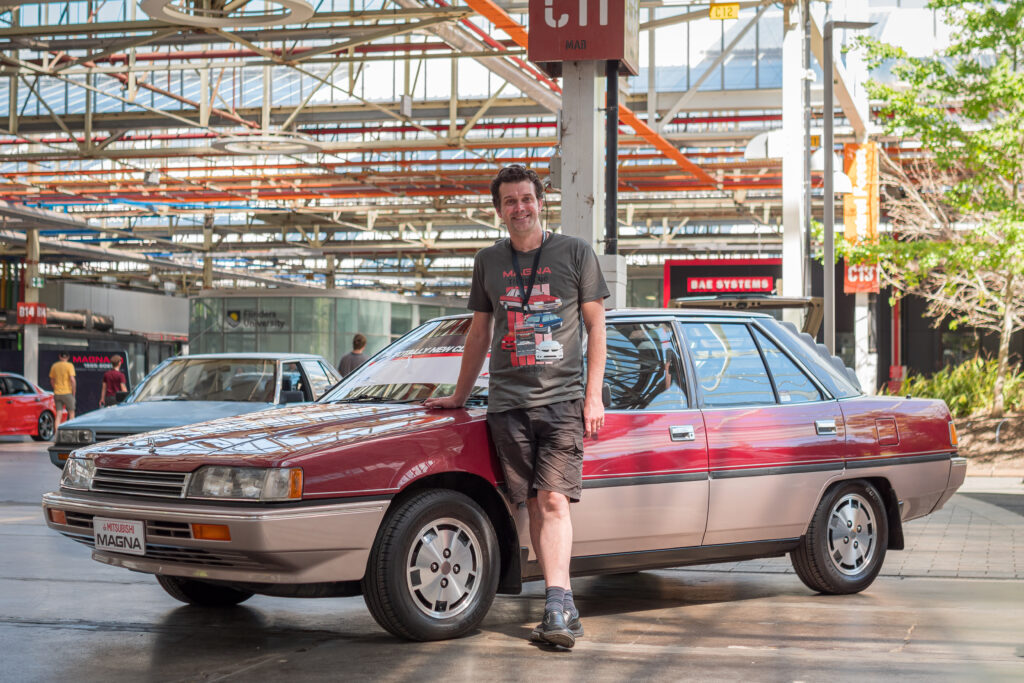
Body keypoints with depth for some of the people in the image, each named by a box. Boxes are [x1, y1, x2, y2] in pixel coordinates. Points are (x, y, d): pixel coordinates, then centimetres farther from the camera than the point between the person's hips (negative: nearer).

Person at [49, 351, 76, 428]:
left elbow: (52, 381, 13)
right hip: (67, 393, -4)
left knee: (58, 415, 4)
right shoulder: (69, 365, -7)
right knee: (71, 414, 7)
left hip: (57, 394, 4)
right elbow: (72, 380, -15)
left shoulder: (54, 366, 8)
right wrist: (73, 393, -6)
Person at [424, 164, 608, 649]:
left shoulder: (576, 254, 7)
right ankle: (564, 608, 1)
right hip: (508, 402, 3)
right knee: (535, 506, -1)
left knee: (553, 501, -15)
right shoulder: (489, 262, 16)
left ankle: (555, 606, -20)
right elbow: (480, 332, 24)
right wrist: (459, 396, 26)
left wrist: (593, 396, -2)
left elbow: (596, 326, 6)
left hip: (562, 399, -3)